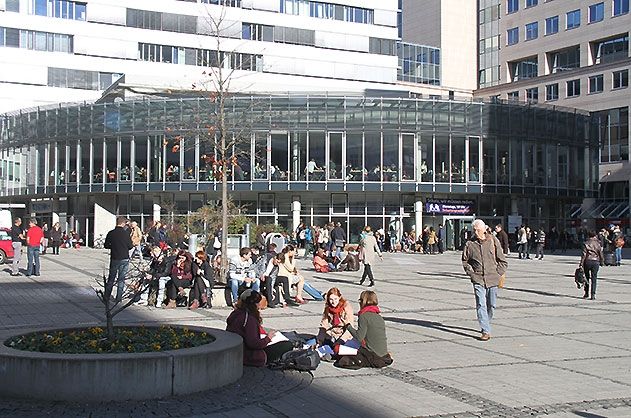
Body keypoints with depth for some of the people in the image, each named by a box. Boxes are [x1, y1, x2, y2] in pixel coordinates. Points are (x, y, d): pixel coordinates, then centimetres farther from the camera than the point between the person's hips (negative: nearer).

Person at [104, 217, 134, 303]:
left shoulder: (111, 233, -5)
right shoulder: (126, 233, -12)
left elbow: (106, 245, 1)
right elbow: (130, 246, -7)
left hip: (114, 259, 2)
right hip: (124, 259, -2)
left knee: (111, 278, 15)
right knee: (121, 279, 5)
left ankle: (106, 296, 18)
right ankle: (119, 298, 5)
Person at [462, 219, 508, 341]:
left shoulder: (493, 241, 0)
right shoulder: (470, 244, 1)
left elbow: (502, 260, 6)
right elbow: (465, 261, 13)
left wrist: (497, 273, -1)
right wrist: (471, 273, 3)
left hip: (492, 279, 1)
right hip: (478, 279, -1)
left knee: (491, 305, 9)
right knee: (481, 305, -10)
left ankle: (486, 323, 33)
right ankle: (486, 331, -10)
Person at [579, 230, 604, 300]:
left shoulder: (586, 243, -4)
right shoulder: (598, 244, 2)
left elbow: (584, 254, -7)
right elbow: (601, 254, 4)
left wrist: (581, 263, -4)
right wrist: (602, 262, 16)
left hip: (587, 261, -1)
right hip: (595, 262, 1)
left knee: (587, 278, 12)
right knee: (594, 279, 3)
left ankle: (586, 293, 17)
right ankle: (593, 294, -2)